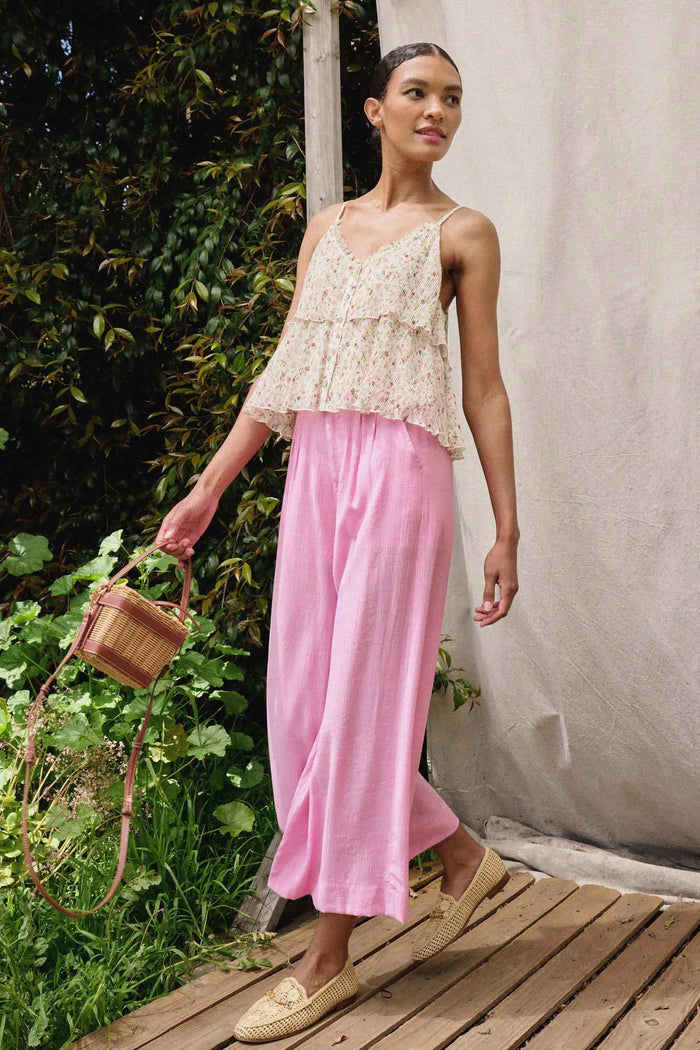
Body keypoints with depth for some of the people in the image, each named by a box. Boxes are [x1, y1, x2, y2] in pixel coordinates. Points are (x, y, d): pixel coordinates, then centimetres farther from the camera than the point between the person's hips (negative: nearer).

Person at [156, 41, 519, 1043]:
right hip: (314, 468, 6)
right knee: (303, 694, 4)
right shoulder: (327, 225, 18)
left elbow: (484, 390, 3)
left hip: (400, 470, -5)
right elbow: (282, 371, 14)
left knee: (363, 696, -4)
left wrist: (507, 527, -2)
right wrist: (206, 490, 10)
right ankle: (463, 855, 24)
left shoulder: (462, 232, 5)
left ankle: (328, 959, 8)